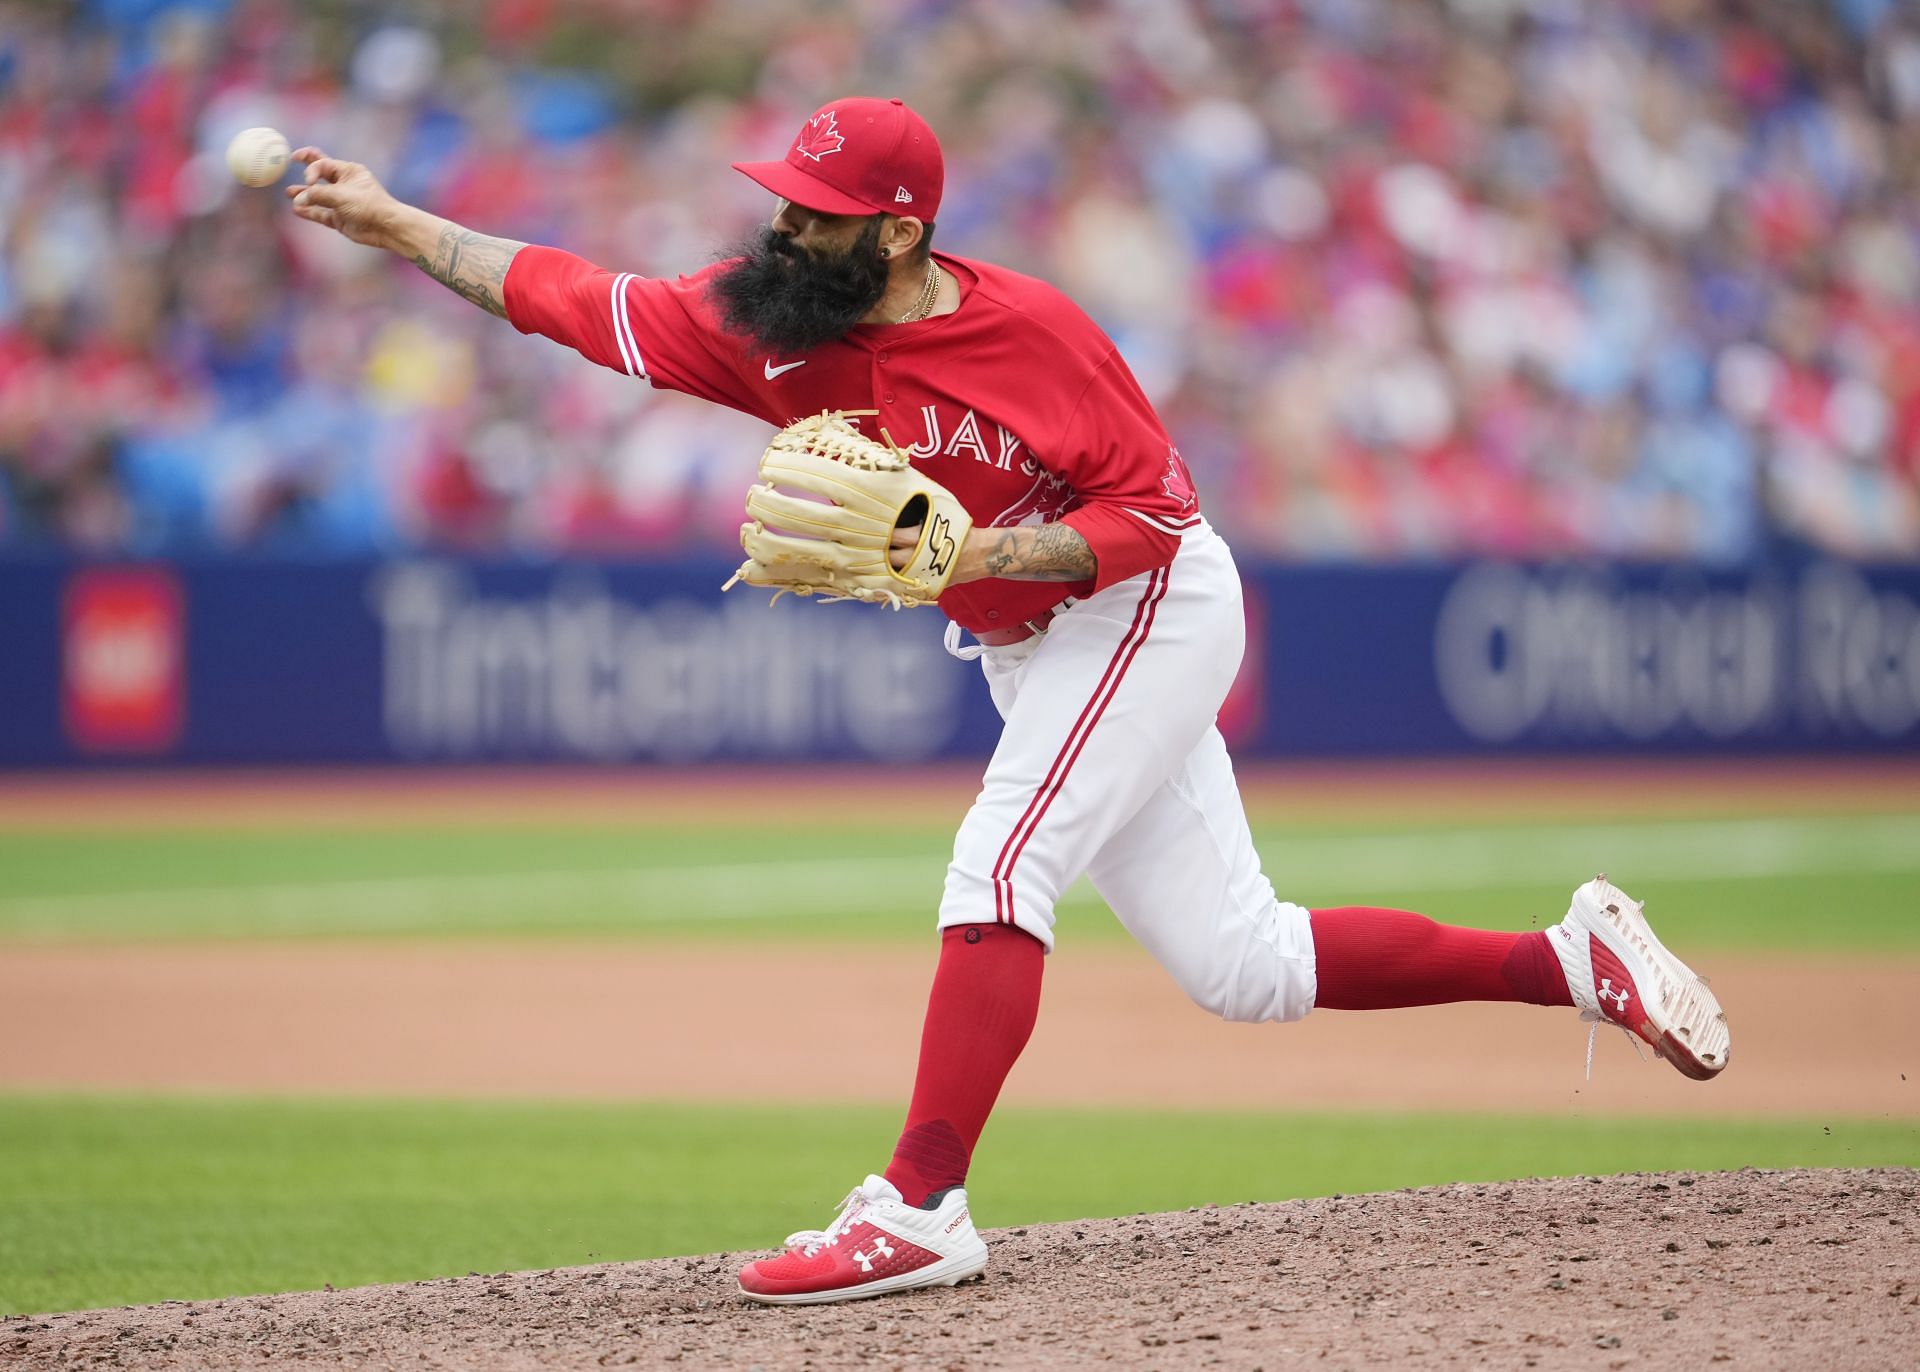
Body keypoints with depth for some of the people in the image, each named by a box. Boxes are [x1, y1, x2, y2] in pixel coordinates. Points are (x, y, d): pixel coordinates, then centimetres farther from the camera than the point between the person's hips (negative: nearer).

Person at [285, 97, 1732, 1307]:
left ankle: (919, 1210, -24)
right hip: (1032, 652, 7)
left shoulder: (1025, 327, -25)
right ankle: (1575, 957, 17)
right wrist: (387, 218, -10)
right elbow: (570, 295, -5)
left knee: (998, 874, -23)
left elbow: (1154, 508, -22)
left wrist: (975, 555, -33)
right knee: (1241, 967, 8)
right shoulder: (770, 328, -8)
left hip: (1153, 606, -7)